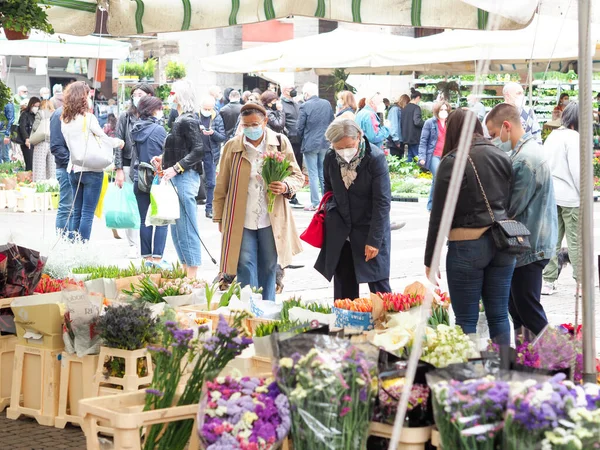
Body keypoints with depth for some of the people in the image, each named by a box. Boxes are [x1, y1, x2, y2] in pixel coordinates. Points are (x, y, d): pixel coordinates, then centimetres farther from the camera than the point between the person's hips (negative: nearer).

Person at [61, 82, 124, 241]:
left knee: (76, 212, 12)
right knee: (87, 213, -4)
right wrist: (118, 142, 16)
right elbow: (104, 138, -2)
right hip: (92, 170, -6)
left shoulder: (65, 120, 8)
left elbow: (70, 145, 14)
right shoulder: (88, 118, -11)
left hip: (74, 169, 6)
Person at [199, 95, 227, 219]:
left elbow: (223, 137, 0)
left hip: (210, 153, 1)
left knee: (210, 183, 4)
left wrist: (213, 133, -18)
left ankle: (209, 208, 10)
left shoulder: (217, 118, 1)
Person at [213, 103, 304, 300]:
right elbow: (221, 186, 8)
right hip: (241, 220, -1)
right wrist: (219, 217, 7)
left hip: (272, 220, 1)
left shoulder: (280, 143, 1)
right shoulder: (232, 147, 1)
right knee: (245, 266, -5)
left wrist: (286, 187, -16)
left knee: (268, 267, 10)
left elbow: (298, 176, 6)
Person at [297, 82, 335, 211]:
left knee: (313, 174, 1)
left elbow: (300, 127, -8)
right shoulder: (327, 104, 1)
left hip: (310, 144, -5)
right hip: (325, 143, 5)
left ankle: (315, 203, 1)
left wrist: (303, 138, 11)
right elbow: (331, 122, 8)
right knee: (324, 173, 13)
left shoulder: (305, 106, -13)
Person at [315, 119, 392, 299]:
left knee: (379, 285, -3)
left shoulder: (376, 158, -15)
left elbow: (382, 202, -15)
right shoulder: (330, 158, -1)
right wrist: (329, 214, 4)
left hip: (370, 229, -4)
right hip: (340, 232, 4)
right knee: (344, 289, 7)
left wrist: (374, 240, -17)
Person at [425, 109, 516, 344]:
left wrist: (430, 260, -2)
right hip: (502, 244, 5)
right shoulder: (502, 157, 6)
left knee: (466, 320, 2)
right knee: (498, 316, 11)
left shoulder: (452, 162, -9)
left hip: (467, 246, -5)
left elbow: (438, 217, -8)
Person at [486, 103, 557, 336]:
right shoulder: (530, 150, 11)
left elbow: (512, 208, -20)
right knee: (517, 308, 15)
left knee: (528, 311, -3)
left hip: (528, 247, -10)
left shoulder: (525, 159, -22)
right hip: (533, 243, 10)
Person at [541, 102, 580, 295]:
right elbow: (576, 170, -16)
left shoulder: (552, 136, 11)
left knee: (552, 239, 10)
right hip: (570, 197, -7)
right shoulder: (574, 138, -12)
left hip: (551, 195, 7)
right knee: (576, 241, -2)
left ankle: (548, 281, 10)